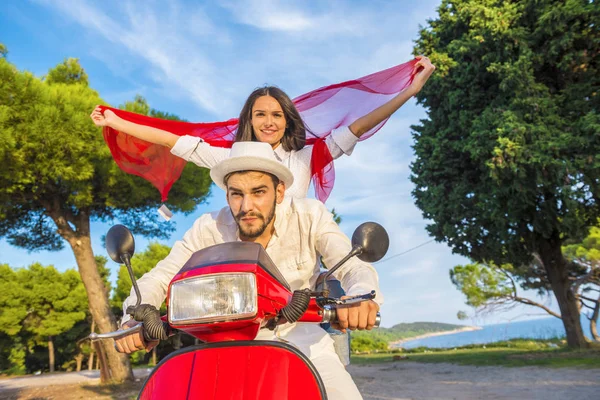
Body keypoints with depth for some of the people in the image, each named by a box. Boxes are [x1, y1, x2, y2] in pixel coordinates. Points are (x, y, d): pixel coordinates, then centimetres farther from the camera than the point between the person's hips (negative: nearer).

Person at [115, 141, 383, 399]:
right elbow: (158, 278, -10)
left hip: (304, 343, 0)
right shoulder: (209, 229, -14)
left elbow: (354, 266, -22)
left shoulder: (310, 216, -16)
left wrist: (362, 294, -46)